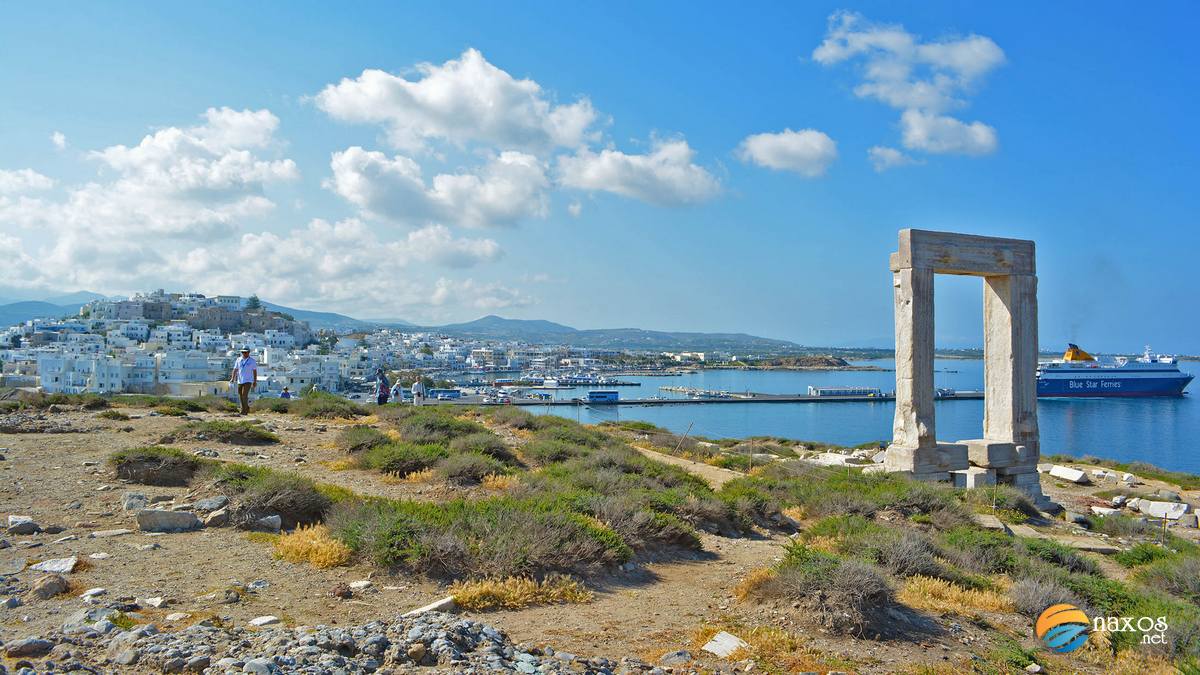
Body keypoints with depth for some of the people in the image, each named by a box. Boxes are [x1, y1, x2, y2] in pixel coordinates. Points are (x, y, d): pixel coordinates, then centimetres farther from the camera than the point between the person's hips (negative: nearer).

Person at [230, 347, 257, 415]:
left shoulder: (252, 360, -1)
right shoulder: (238, 360, 7)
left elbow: (255, 371, 3)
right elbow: (235, 369, 5)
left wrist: (255, 381, 1)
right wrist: (232, 378, -7)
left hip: (248, 381, -4)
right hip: (240, 381, 4)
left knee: (244, 395, -15)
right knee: (241, 396, 8)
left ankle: (244, 411, -10)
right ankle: (247, 409, 24)